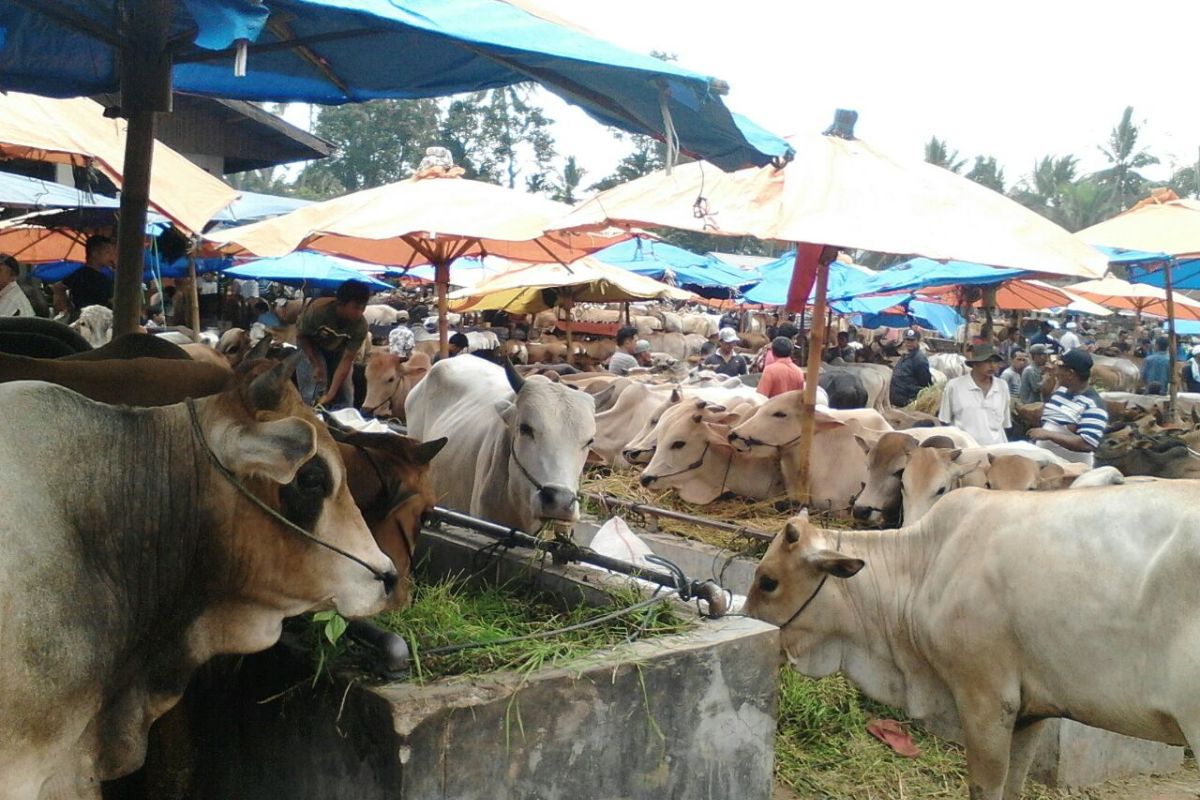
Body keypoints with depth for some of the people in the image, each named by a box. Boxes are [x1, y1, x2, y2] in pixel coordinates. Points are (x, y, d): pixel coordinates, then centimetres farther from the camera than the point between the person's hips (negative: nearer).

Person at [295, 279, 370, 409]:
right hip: (311, 346, -2)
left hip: (338, 349, 2)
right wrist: (317, 365, -25)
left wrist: (330, 394, -33)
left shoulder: (360, 326, -31)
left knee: (345, 392, -4)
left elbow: (347, 359, -28)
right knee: (314, 393, -16)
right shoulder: (318, 310, -38)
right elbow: (301, 336, -19)